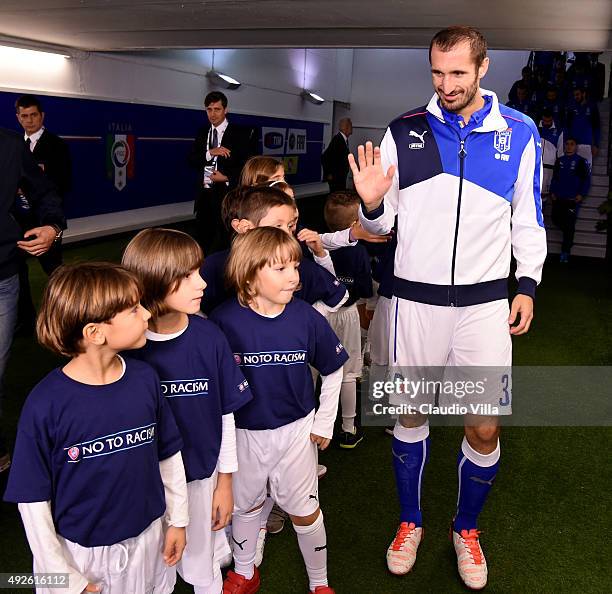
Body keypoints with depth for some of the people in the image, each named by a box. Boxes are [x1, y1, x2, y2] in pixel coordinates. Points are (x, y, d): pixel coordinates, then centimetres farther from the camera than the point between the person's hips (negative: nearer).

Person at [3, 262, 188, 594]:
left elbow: (169, 455, 2)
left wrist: (178, 520, 7)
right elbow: (32, 500, -14)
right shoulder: (45, 404, -22)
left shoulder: (145, 379, -11)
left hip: (148, 539, 4)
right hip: (80, 550, -3)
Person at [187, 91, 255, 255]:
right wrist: (210, 153, -13)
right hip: (204, 194, 5)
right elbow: (191, 160, 4)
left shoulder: (240, 134, -2)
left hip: (227, 194, -5)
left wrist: (227, 177, -15)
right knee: (203, 240, 9)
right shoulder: (202, 133, 12)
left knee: (225, 241, -2)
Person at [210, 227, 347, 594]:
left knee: (305, 511, 13)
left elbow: (333, 370, 1)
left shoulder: (307, 318, -14)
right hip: (244, 434, 0)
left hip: (297, 430, 0)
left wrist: (324, 423, 3)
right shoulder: (225, 321, -19)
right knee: (245, 506, 22)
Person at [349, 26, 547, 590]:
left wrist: (528, 284, 0)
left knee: (485, 430, 3)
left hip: (485, 302, 0)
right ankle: (410, 522, 34)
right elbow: (382, 223, 4)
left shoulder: (519, 132, 1)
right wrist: (371, 204, -17)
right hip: (416, 299, 0)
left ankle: (467, 529, 30)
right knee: (410, 414, 10)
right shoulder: (404, 131, 0)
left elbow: (529, 218, 8)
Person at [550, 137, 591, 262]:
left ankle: (565, 252, 1)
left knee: (569, 225, -4)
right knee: (556, 219, -1)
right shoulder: (560, 160, 13)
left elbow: (586, 180, 0)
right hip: (558, 199, 4)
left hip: (573, 199, -4)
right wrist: (552, 192, 7)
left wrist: (581, 194, -9)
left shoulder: (581, 161, 0)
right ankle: (569, 237, 27)